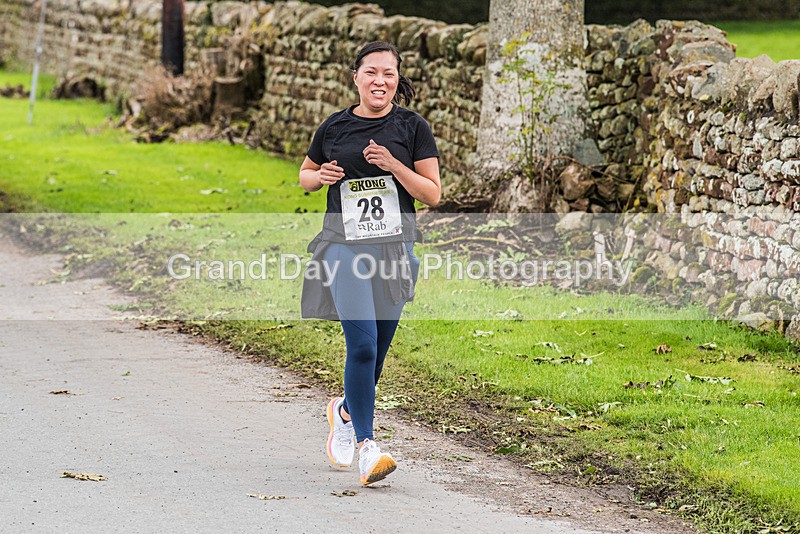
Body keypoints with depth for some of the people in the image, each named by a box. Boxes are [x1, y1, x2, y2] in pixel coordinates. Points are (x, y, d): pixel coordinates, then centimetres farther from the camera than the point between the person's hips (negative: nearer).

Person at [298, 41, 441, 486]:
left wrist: (393, 165, -14)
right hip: (346, 245, -1)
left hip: (395, 246, 1)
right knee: (362, 344, -16)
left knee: (378, 349, 10)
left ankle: (346, 410, 39)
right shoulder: (335, 127, 5)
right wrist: (321, 176, -3)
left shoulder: (412, 127, 2)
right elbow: (305, 174, 21)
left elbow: (433, 194, 0)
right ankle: (366, 445, -12)